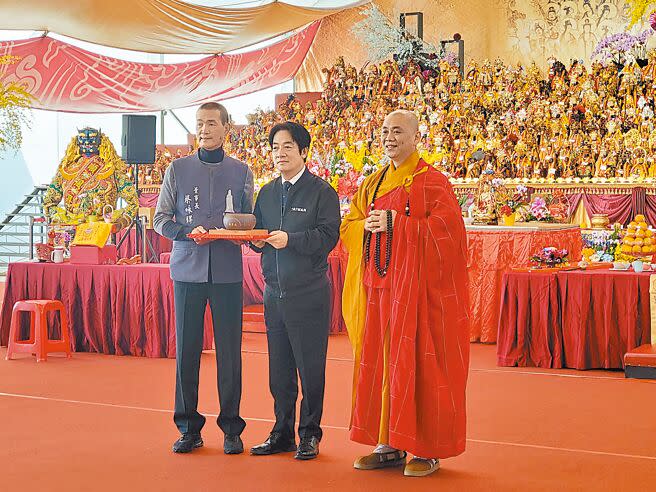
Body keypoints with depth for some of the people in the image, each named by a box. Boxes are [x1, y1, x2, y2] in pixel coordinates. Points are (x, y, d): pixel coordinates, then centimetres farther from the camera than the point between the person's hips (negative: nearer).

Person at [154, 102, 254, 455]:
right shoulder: (178, 169, 8)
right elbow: (160, 219, 8)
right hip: (188, 269, 0)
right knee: (186, 349, 1)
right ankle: (188, 427, 12)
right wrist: (188, 233, -11)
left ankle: (231, 428, 11)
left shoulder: (241, 172, 10)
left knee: (229, 351, 0)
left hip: (228, 271, 0)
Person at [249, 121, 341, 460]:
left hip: (309, 292, -5)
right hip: (274, 291, 5)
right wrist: (257, 240, -5)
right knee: (279, 369, 11)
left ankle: (309, 435, 13)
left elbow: (328, 236, -12)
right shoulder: (267, 193, 15)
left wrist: (290, 239, -21)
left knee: (310, 368, 1)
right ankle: (282, 434, 20)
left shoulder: (321, 191, -3)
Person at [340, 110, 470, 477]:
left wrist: (395, 223, -17)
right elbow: (348, 226, 17)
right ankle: (389, 444, 15)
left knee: (416, 361, -5)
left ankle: (427, 449, 4)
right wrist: (368, 225, -5)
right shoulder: (373, 184, 16)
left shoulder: (432, 181, -4)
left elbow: (445, 227, -14)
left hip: (416, 285, -6)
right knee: (380, 360, 6)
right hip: (379, 284, 6)